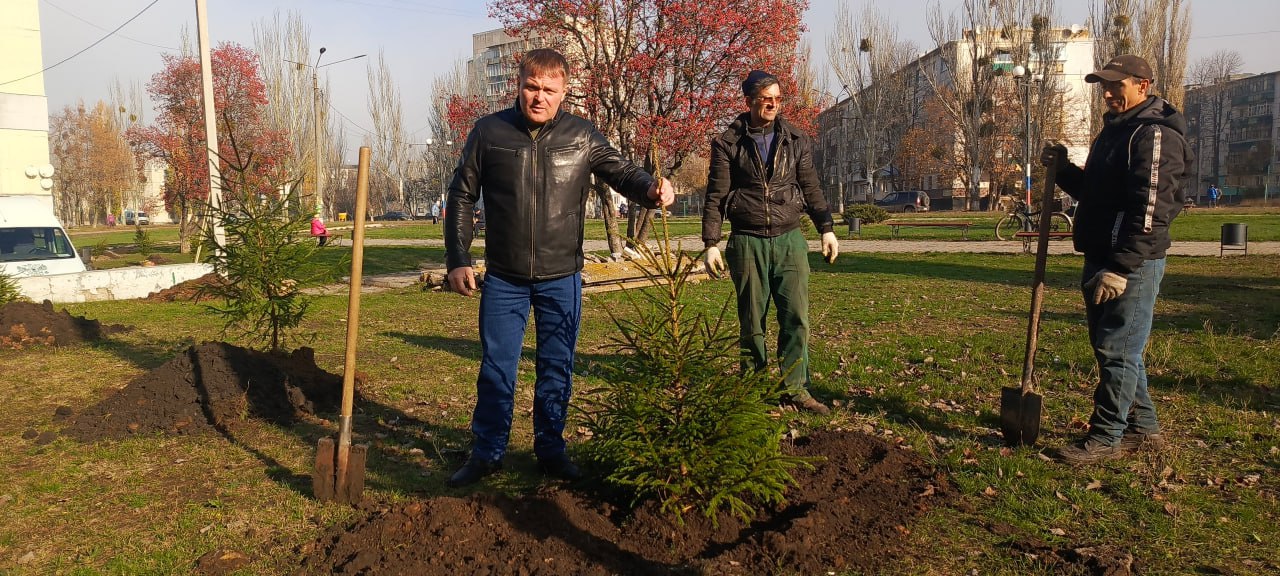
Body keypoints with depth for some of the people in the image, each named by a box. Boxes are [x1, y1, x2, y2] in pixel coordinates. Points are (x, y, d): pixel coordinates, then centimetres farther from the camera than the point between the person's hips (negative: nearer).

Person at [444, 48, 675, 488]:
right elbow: (461, 197, 2)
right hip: (504, 279, 0)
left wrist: (650, 189, -25)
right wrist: (457, 260, -2)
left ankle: (550, 450, 27)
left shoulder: (581, 136, -3)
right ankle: (487, 453, 22)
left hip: (561, 279, 1)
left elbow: (619, 171, 0)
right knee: (496, 368, 7)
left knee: (557, 369, 11)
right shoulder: (489, 132, -3)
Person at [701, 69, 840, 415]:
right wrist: (711, 244, -5)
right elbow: (716, 196, -1)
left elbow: (811, 189, 15)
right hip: (747, 242, -2)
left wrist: (826, 228, 10)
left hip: (790, 240, 2)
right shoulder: (727, 143, 0)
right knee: (752, 322, 5)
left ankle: (795, 388, 5)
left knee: (796, 316, -4)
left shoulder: (796, 140, 9)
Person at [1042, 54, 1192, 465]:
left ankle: (1106, 438, 4)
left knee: (1117, 351, -5)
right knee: (1112, 348, 15)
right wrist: (1062, 169, 10)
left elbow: (1150, 211, -21)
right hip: (1102, 260, 10)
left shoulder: (1156, 135, -13)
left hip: (1132, 265, -10)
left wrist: (1121, 267, -26)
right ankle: (1143, 428, 27)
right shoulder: (1115, 130, 18)